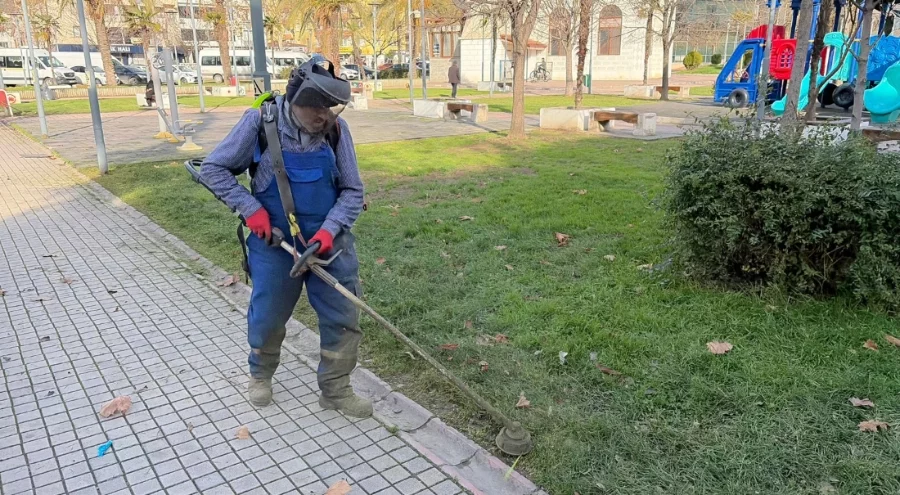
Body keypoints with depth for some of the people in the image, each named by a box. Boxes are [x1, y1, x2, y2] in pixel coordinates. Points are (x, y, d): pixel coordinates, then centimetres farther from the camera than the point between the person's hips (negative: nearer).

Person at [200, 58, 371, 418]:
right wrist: (250, 208, -15)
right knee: (267, 316, 14)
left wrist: (330, 229, -20)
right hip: (275, 242, -1)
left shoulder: (336, 128, -10)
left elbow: (352, 191, -5)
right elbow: (213, 169, -5)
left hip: (329, 240, 2)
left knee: (343, 317, 5)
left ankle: (336, 390, 25)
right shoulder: (260, 122, -15)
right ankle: (260, 375, 43)